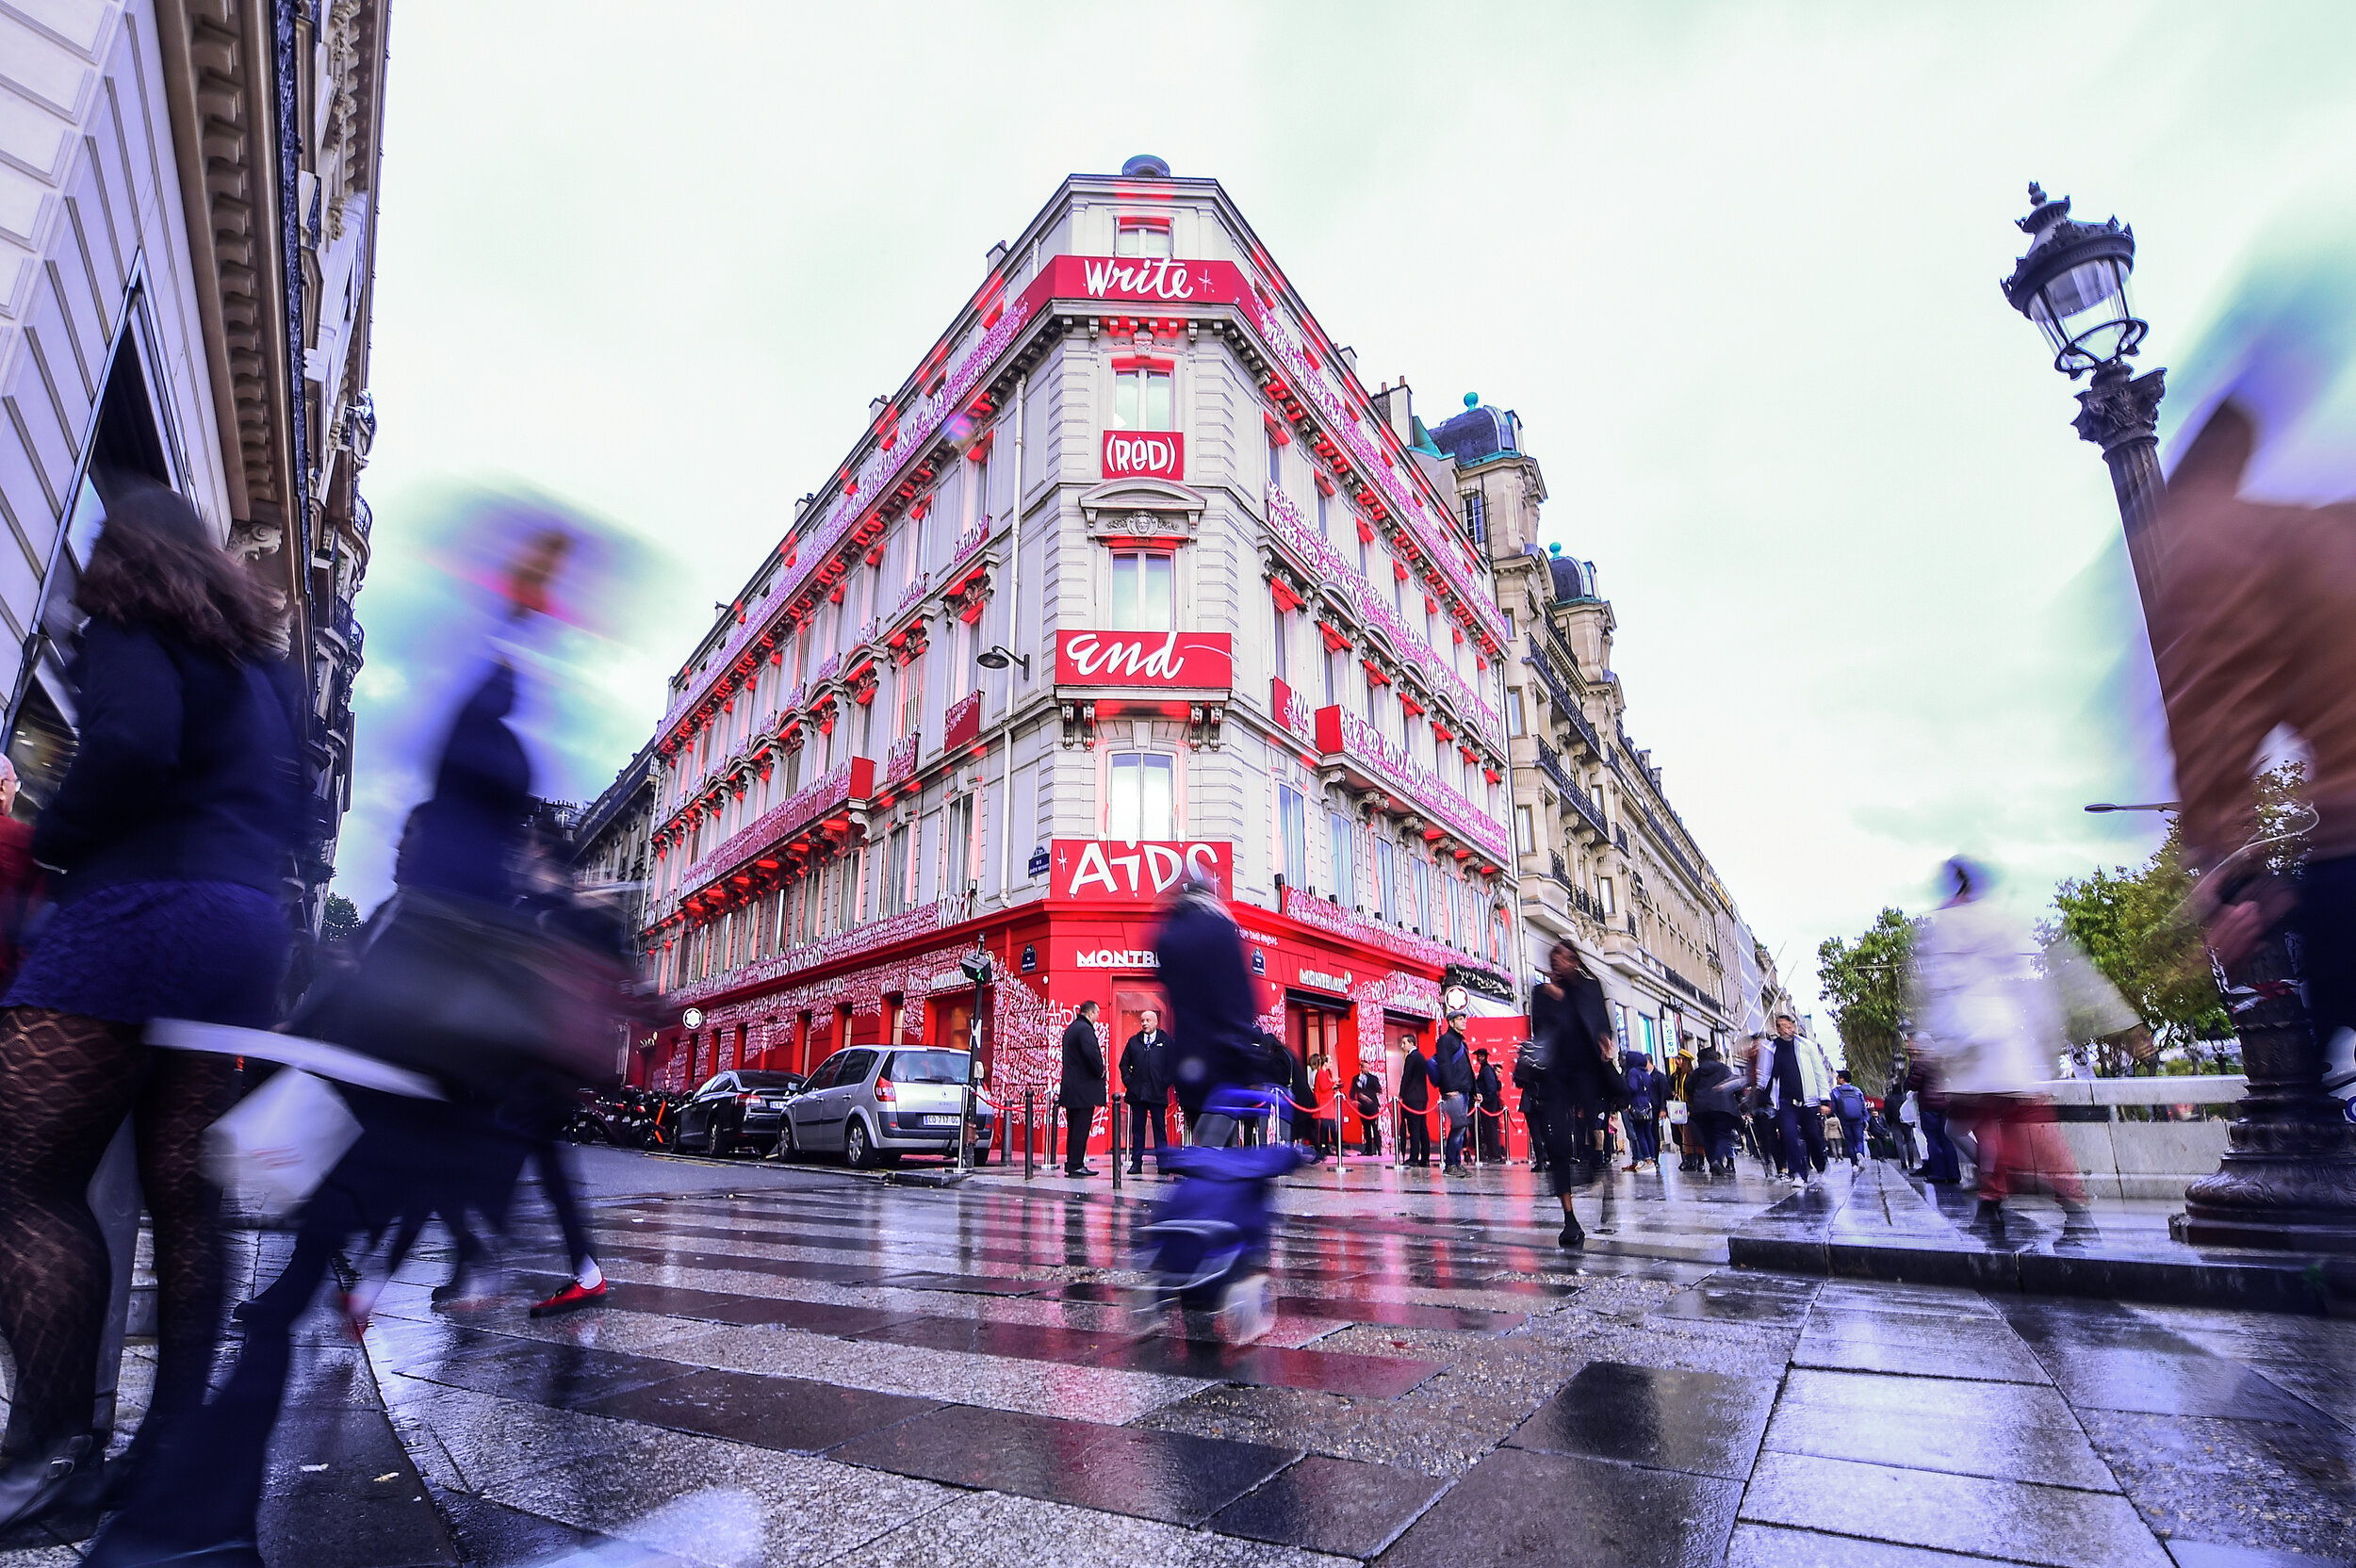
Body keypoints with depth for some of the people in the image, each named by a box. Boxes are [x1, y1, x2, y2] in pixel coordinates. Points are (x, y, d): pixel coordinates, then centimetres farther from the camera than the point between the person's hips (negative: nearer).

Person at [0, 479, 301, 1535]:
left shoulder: (128, 623, 1)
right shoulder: (259, 658, 24)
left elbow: (134, 742, -18)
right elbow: (292, 806, 23)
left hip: (142, 907, -8)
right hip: (248, 931, 8)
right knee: (183, 1195, 8)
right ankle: (172, 1450, 12)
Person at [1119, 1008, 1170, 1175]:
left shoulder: (1166, 1042, 4)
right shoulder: (1133, 1041, 12)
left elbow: (1172, 1065, 3)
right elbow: (1124, 1063, 15)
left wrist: (1165, 1083, -4)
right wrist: (1128, 1080, 4)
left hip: (1158, 1093, -2)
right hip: (1137, 1092, 2)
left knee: (1160, 1128, 2)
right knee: (1137, 1128, 6)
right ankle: (1136, 1163, 10)